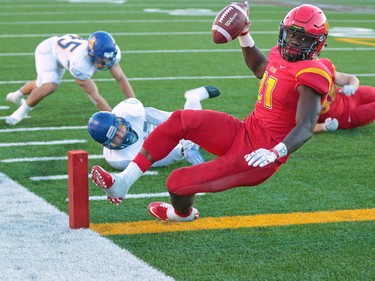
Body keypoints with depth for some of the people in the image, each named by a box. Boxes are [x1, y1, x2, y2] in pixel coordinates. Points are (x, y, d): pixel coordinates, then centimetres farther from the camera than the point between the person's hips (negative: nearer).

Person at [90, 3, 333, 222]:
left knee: (180, 182, -12)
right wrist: (244, 34, 25)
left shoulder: (311, 75, -20)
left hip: (257, 155, -8)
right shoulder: (281, 56, 7)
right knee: (181, 121, -11)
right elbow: (260, 68, 33)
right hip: (245, 132, 8)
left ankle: (182, 213, 28)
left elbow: (306, 129, -29)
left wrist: (275, 153, -44)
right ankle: (123, 182, -10)